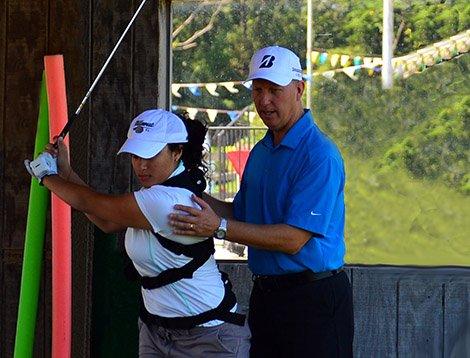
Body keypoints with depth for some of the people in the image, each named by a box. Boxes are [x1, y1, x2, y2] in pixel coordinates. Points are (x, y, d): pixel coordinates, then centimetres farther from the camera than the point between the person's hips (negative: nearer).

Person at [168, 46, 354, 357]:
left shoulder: (320, 154, -16)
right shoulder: (261, 151, 14)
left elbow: (294, 239, -21)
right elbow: (242, 215, 17)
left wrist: (219, 228, -23)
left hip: (313, 298, -8)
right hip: (264, 294, 8)